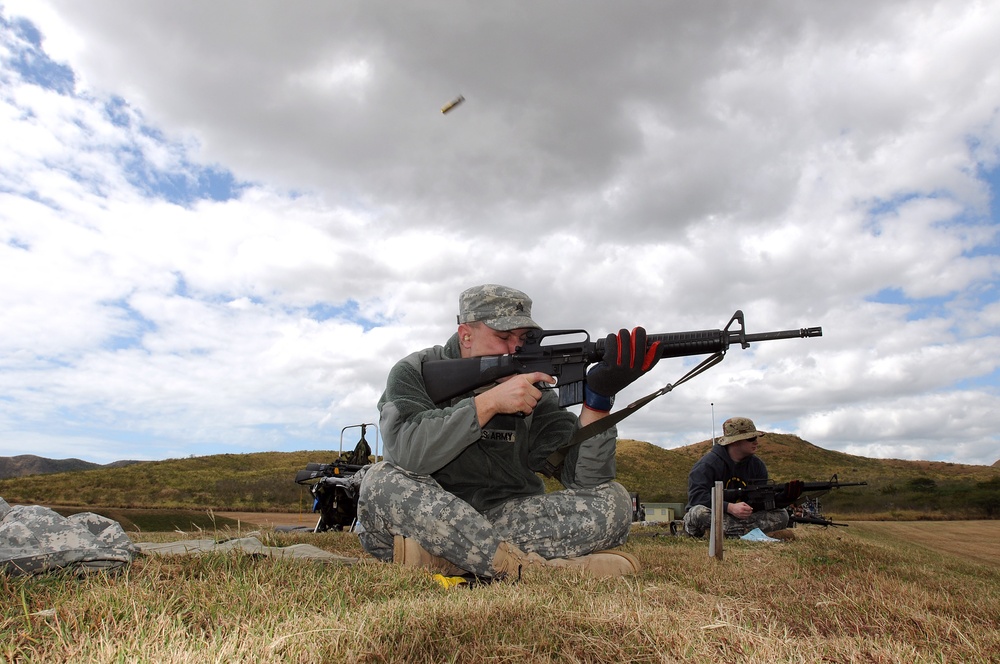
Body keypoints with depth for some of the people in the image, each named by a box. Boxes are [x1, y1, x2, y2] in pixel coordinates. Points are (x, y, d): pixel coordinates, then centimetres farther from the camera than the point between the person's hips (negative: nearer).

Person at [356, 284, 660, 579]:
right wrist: (489, 402, -25)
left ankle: (437, 557, -27)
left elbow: (584, 477, -7)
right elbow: (405, 451, -23)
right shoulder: (415, 373, -3)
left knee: (612, 500, -16)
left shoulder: (533, 389, 3)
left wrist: (598, 397, -21)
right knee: (384, 481, -31)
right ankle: (534, 568, -30)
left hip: (510, 520, 3)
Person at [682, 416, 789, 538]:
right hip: (713, 515, -6)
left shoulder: (757, 464, 7)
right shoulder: (708, 464, -14)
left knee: (782, 516, -10)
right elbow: (696, 496, -25)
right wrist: (730, 507, -33)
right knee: (699, 512, -39)